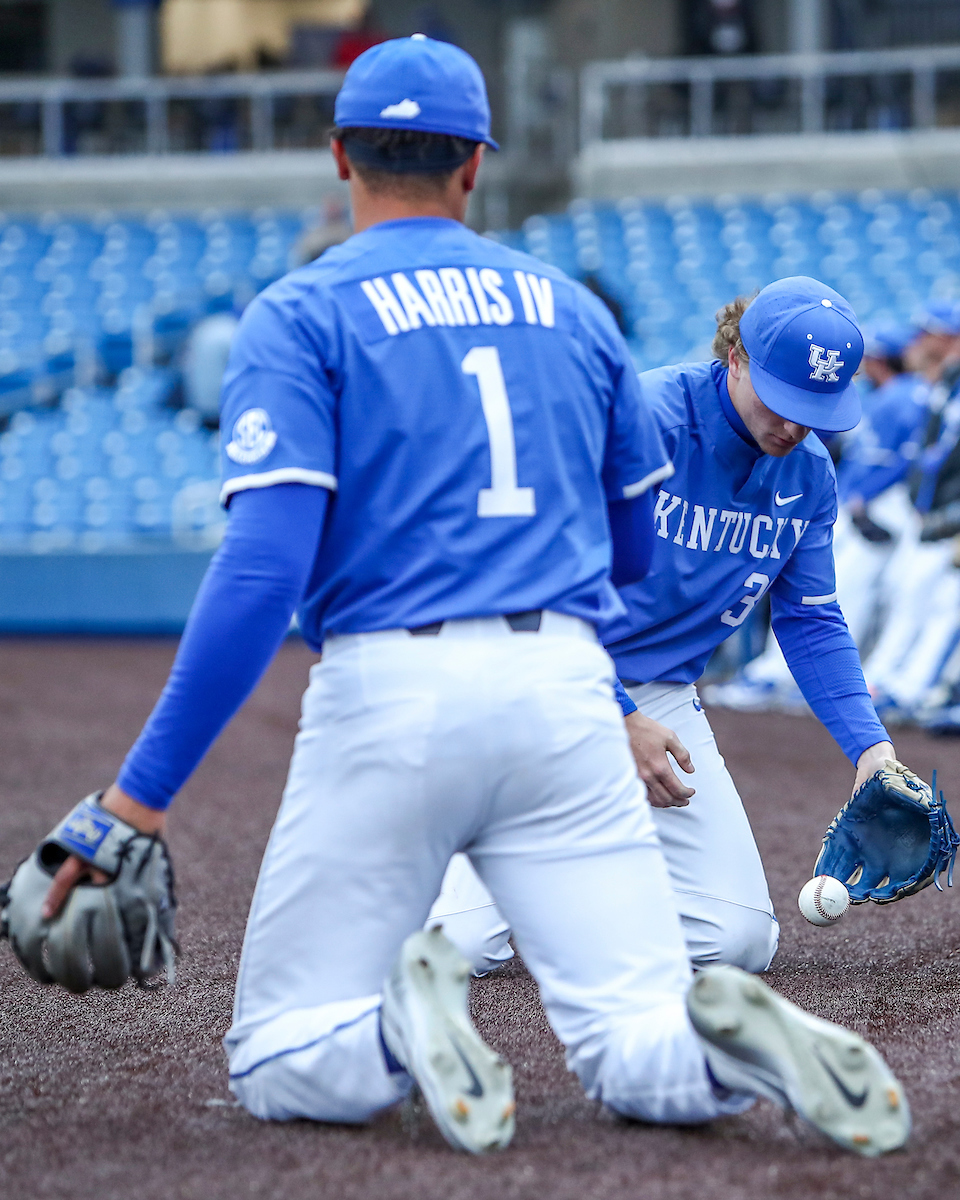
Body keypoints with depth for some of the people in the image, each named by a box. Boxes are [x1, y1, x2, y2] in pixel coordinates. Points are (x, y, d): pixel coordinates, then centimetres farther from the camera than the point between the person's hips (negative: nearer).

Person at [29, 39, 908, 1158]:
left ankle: (403, 1028, -25)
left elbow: (264, 566, -12)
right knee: (645, 1059, 2)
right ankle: (723, 1034, -32)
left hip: (387, 690, -3)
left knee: (277, 1064, 8)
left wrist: (137, 793, -13)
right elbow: (638, 548, 22)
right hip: (566, 688, 3)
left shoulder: (298, 312, 1)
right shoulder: (573, 306, 16)